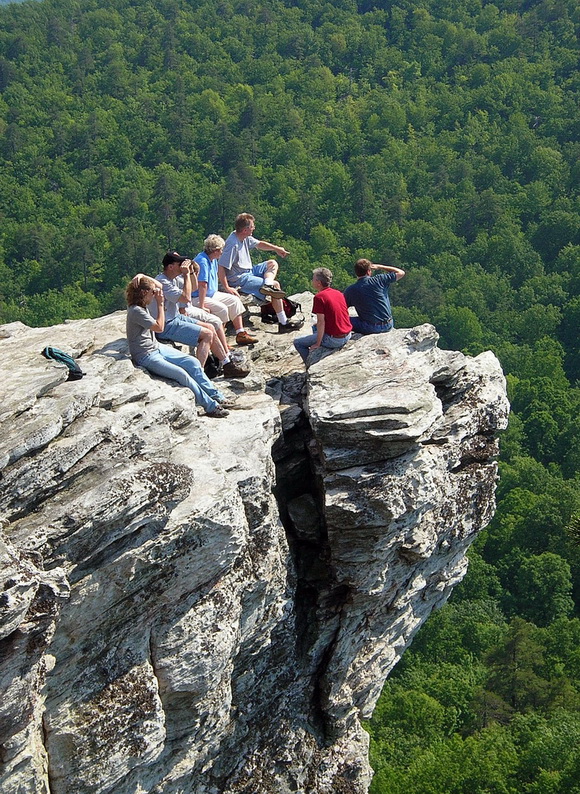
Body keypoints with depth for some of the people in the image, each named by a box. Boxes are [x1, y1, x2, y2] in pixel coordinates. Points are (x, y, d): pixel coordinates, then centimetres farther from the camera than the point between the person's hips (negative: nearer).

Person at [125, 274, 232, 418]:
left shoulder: (142, 305, 8)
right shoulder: (136, 311, -20)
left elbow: (159, 286, 20)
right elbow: (159, 327, -16)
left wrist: (143, 277, 3)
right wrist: (160, 304, -11)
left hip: (157, 348, 10)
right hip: (146, 357, -10)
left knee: (192, 362, -5)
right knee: (181, 373, -24)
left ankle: (216, 396, -2)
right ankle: (211, 407, -20)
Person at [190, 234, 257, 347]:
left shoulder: (213, 260, 9)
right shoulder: (202, 261, -24)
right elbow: (202, 285, -28)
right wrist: (202, 306, -30)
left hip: (212, 294, 11)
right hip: (197, 298, -11)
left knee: (234, 301, 5)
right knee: (222, 309, -28)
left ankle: (240, 334, 6)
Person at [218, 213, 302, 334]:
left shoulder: (245, 237, 2)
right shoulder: (233, 245, -26)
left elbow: (259, 244, 23)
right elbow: (221, 268, -30)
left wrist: (276, 248, 13)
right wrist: (227, 288, -32)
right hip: (239, 280, -10)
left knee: (272, 263, 16)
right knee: (275, 284, -11)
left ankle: (267, 286, -16)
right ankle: (283, 323, -11)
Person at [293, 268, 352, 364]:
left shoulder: (319, 297, -16)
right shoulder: (338, 293, 7)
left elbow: (321, 322, -17)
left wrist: (317, 344, -10)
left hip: (334, 340, -8)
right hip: (347, 336, 8)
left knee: (298, 342, 7)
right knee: (315, 327, 34)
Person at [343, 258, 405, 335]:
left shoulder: (350, 290, -8)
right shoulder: (378, 280, -7)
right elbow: (401, 273, 5)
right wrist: (379, 267, 11)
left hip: (370, 328, -2)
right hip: (387, 326, 2)